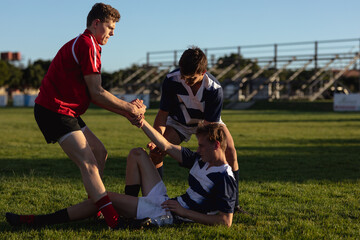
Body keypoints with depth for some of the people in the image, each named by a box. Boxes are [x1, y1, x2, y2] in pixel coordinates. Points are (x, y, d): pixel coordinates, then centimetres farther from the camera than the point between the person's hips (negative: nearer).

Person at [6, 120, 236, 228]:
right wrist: (140, 120, 9)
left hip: (168, 216, -9)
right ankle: (129, 207, 14)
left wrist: (183, 212, -23)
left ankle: (40, 221, -5)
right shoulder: (200, 160, 9)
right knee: (137, 154, 14)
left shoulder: (225, 179, -17)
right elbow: (167, 147, 14)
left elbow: (226, 221, -23)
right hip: (165, 202, 9)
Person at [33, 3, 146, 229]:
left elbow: (95, 95, 14)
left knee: (100, 152, 14)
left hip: (66, 112, 11)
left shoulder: (84, 45, 20)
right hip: (55, 111, -11)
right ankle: (114, 219, -26)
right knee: (88, 163, -19)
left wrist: (127, 110, 4)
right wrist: (129, 108, -7)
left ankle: (95, 207, 16)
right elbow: (97, 94, -16)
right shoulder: (87, 45, -13)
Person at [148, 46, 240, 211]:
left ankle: (233, 204, -10)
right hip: (179, 121, 1)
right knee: (156, 152, -19)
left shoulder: (214, 89, -35)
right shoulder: (171, 80, -31)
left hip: (208, 121, -1)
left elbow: (208, 126, -31)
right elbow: (163, 114, -21)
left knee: (230, 151, -21)